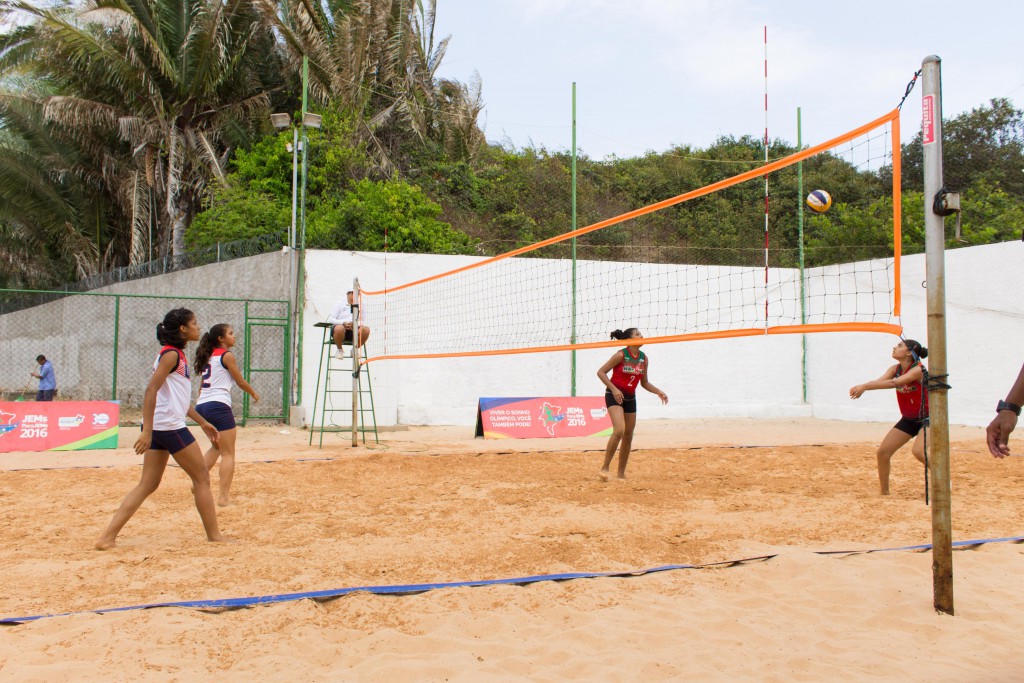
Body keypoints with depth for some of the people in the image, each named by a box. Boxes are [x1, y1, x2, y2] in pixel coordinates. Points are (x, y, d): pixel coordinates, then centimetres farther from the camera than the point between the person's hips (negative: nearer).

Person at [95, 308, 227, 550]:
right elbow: (151, 390, -20)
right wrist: (147, 431, -24)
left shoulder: (177, 355, 17)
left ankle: (107, 537, 5)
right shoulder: (171, 354, -12)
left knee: (148, 484, 8)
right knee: (202, 477, 1)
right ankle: (214, 536, 9)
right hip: (169, 426, -9)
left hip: (158, 428, 9)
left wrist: (203, 422, 28)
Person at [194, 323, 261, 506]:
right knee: (228, 453, -3)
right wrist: (254, 394, 18)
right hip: (218, 405, -8)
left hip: (201, 405, 8)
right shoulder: (226, 355, -4)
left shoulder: (208, 356, 18)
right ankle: (224, 496, -8)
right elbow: (240, 382, 1)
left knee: (216, 447, 27)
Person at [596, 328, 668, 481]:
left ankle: (621, 473, 20)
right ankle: (605, 468, -12)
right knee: (619, 430, -24)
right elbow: (600, 372, -13)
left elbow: (644, 383, 13)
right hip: (614, 396, -7)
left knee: (628, 436, 8)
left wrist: (658, 391, -3)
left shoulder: (644, 358, 3)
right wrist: (614, 389, -23)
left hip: (630, 398, 7)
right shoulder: (620, 355, -14)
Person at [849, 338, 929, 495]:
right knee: (882, 452, -1)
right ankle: (884, 492, 14)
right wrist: (862, 387, -40)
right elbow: (880, 381, -19)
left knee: (918, 450, -31)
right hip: (908, 419, 7)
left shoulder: (917, 370, -22)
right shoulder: (895, 369, -1)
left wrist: (865, 386, -46)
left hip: (927, 418, -7)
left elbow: (894, 383, -38)